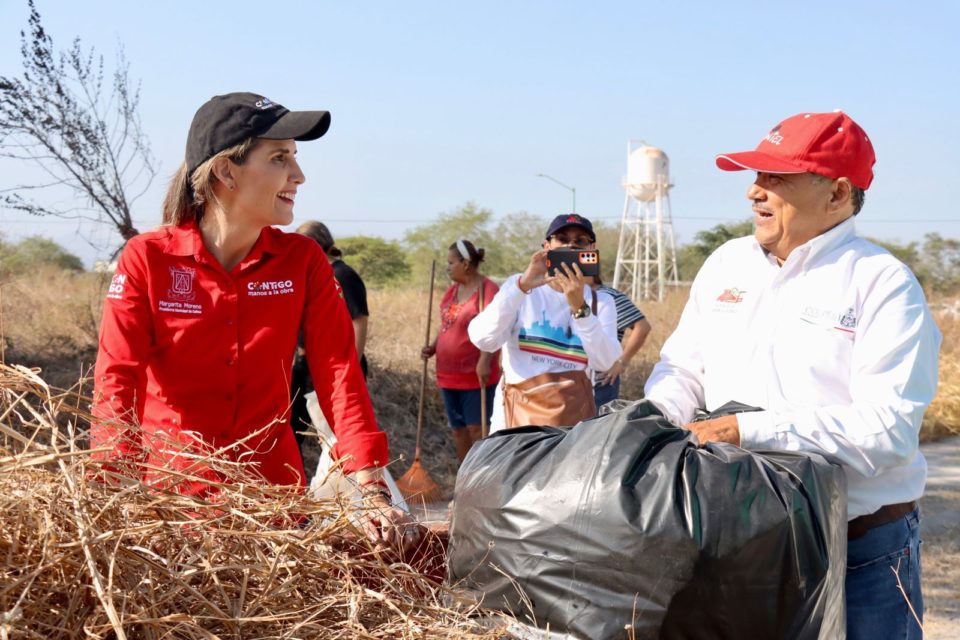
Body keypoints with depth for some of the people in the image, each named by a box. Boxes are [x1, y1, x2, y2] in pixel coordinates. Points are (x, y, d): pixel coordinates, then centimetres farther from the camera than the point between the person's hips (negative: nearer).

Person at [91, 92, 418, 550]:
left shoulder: (304, 262, -3)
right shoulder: (146, 259, -10)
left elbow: (339, 373, -10)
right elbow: (117, 381, -17)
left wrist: (373, 492, -22)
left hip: (271, 484, 2)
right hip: (169, 486, -2)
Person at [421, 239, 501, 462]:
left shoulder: (487, 289, -12)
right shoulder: (453, 290, 12)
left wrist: (485, 360, -28)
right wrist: (433, 347, 4)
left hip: (476, 376, -8)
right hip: (449, 375, 8)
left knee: (477, 429, -5)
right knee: (458, 429, 13)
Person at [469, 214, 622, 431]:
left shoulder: (600, 301, 8)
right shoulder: (519, 285, 6)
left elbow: (603, 362, -10)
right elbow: (482, 339, -11)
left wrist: (579, 307, -20)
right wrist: (522, 287, -20)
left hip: (575, 415, 1)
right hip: (520, 412, -1)